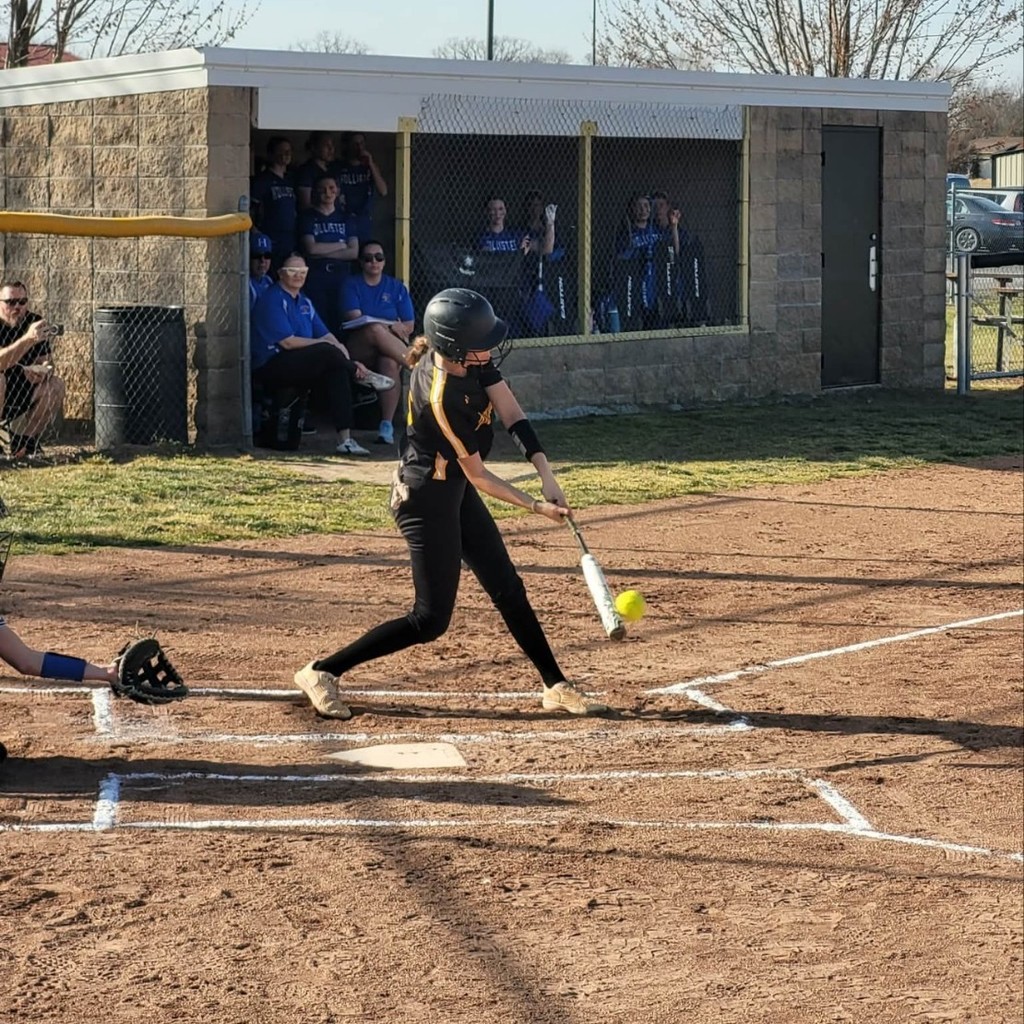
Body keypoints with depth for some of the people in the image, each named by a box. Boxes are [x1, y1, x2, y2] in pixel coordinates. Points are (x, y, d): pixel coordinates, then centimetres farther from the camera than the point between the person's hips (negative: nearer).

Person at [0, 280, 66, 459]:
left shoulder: (35, 322, 0)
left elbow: (46, 361, 1)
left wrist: (42, 371, -25)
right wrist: (28, 338, -45)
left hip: (21, 397, 5)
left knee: (56, 386, -15)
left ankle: (24, 444, -3)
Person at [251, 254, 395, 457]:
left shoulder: (304, 302, 19)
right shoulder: (272, 299, -8)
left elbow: (326, 335, 12)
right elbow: (287, 342, -16)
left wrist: (347, 361, -4)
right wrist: (322, 343, -8)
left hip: (301, 368, 8)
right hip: (271, 367, -8)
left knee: (337, 371, -21)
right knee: (328, 352, -29)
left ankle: (345, 439, -26)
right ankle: (365, 376, -2)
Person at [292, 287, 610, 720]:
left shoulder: (468, 359, -9)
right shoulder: (443, 395, -31)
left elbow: (511, 411, -8)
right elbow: (478, 475, -22)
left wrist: (546, 474, -18)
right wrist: (536, 507, -17)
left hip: (454, 490, 9)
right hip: (426, 499, -9)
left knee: (508, 587, 13)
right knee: (431, 619, -4)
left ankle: (555, 686, 23)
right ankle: (321, 672, 4)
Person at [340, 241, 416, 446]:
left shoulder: (396, 287, 15)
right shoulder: (352, 285, 11)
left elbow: (409, 326, 8)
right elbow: (354, 318, -6)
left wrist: (381, 326, -10)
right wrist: (390, 326, -15)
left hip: (392, 345, 1)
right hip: (358, 349, -1)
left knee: (390, 362, -36)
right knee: (375, 331, -37)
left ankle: (387, 426, -36)